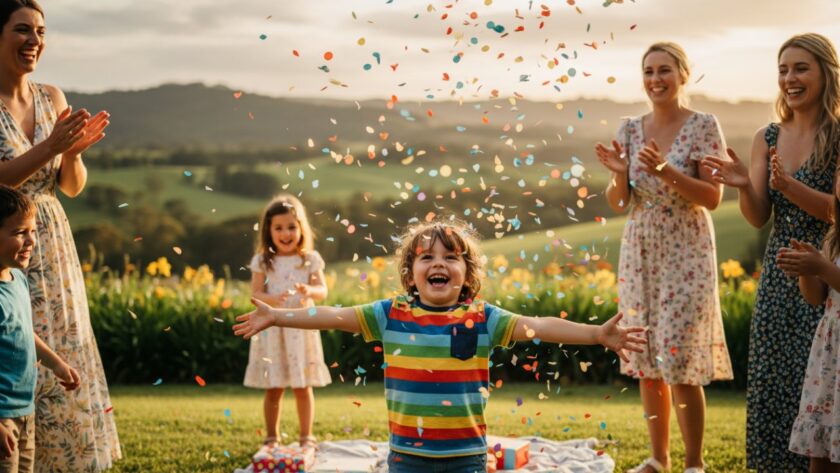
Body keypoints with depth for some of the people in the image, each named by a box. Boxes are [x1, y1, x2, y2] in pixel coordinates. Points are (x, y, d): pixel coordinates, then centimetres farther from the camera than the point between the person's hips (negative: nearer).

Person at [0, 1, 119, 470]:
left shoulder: (52, 98, 7)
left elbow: (74, 187, 9)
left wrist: (73, 151, -11)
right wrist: (50, 146, -25)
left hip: (53, 252, 6)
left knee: (63, 359, 10)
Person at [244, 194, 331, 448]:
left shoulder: (310, 259, 2)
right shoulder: (262, 262, 1)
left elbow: (323, 291, 0)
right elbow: (255, 293, -3)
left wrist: (309, 291, -23)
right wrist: (273, 299, -23)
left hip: (301, 329, 0)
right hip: (271, 330, 0)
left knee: (303, 387, 5)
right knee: (273, 389, 5)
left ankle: (307, 437, 17)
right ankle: (271, 439, 18)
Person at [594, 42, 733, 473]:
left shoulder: (703, 126, -6)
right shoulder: (630, 129, 6)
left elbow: (713, 198, -11)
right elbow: (617, 203, 7)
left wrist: (665, 170, -23)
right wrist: (619, 174, -14)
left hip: (686, 255, -5)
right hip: (639, 254, 5)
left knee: (679, 362, -6)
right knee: (646, 361, 8)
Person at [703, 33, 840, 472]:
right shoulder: (768, 138, 7)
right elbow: (758, 218, 3)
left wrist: (788, 185, -28)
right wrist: (744, 186, -17)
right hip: (779, 275, 5)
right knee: (771, 383, 8)